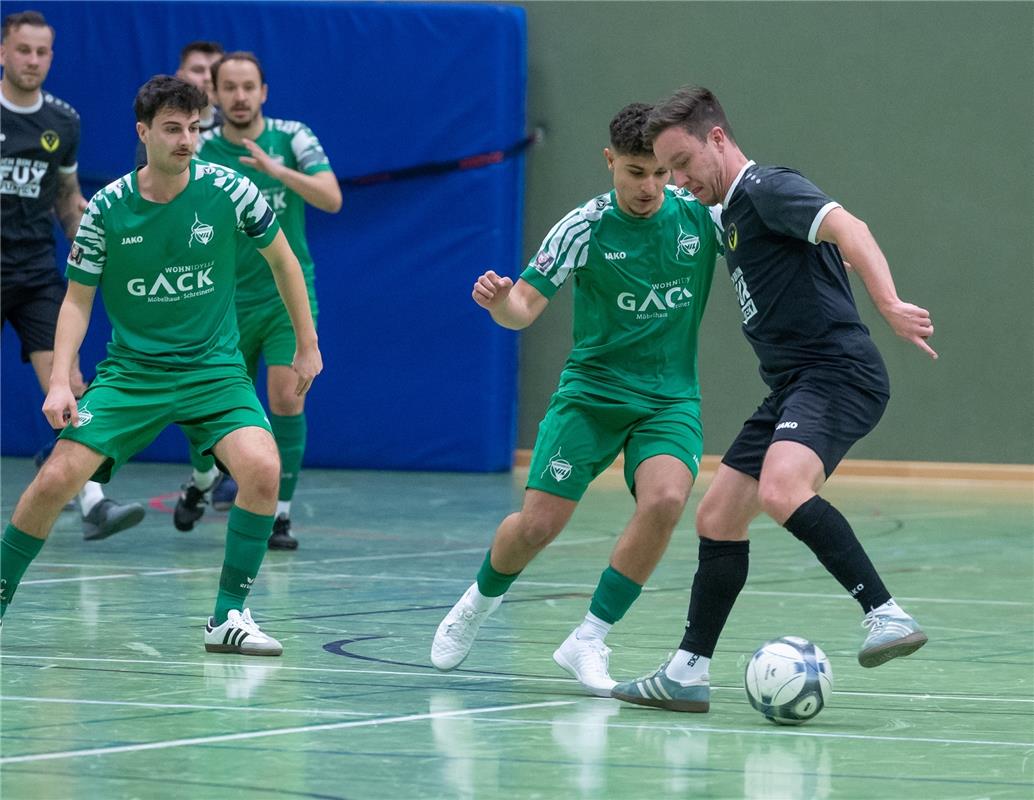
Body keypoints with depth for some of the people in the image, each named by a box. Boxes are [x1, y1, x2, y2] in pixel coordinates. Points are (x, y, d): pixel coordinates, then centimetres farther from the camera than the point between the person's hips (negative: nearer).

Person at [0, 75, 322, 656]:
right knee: (56, 480, -14)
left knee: (262, 468, -26)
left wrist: (308, 346, 11)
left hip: (214, 370, 0)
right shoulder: (106, 208, -7)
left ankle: (229, 616, -11)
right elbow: (78, 300, 2)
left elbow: (282, 258, 8)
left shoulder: (229, 190, -8)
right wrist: (60, 383, -10)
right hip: (130, 371, 0)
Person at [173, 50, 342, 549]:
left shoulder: (291, 137, -7)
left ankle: (279, 513, -5)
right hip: (228, 297, 1)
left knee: (287, 398, -16)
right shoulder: (200, 151, -4)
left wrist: (278, 170, -32)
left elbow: (331, 198, -19)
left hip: (289, 292, -1)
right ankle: (200, 481, 40)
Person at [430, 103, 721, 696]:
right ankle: (481, 600, 27)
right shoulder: (585, 228, -11)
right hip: (592, 390, -1)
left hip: (671, 397, 1)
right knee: (538, 524, -8)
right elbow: (525, 309, -10)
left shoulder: (701, 215, -8)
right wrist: (499, 301, -33)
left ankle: (589, 640, -14)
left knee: (665, 499, -27)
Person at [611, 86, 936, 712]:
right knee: (718, 519, 10)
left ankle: (887, 616, -34)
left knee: (781, 492, -33)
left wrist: (889, 305, -40)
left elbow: (849, 231, -25)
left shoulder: (769, 189, -9)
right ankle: (688, 673, 18)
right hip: (793, 385, 10)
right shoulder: (732, 215, 21)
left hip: (837, 373, -10)